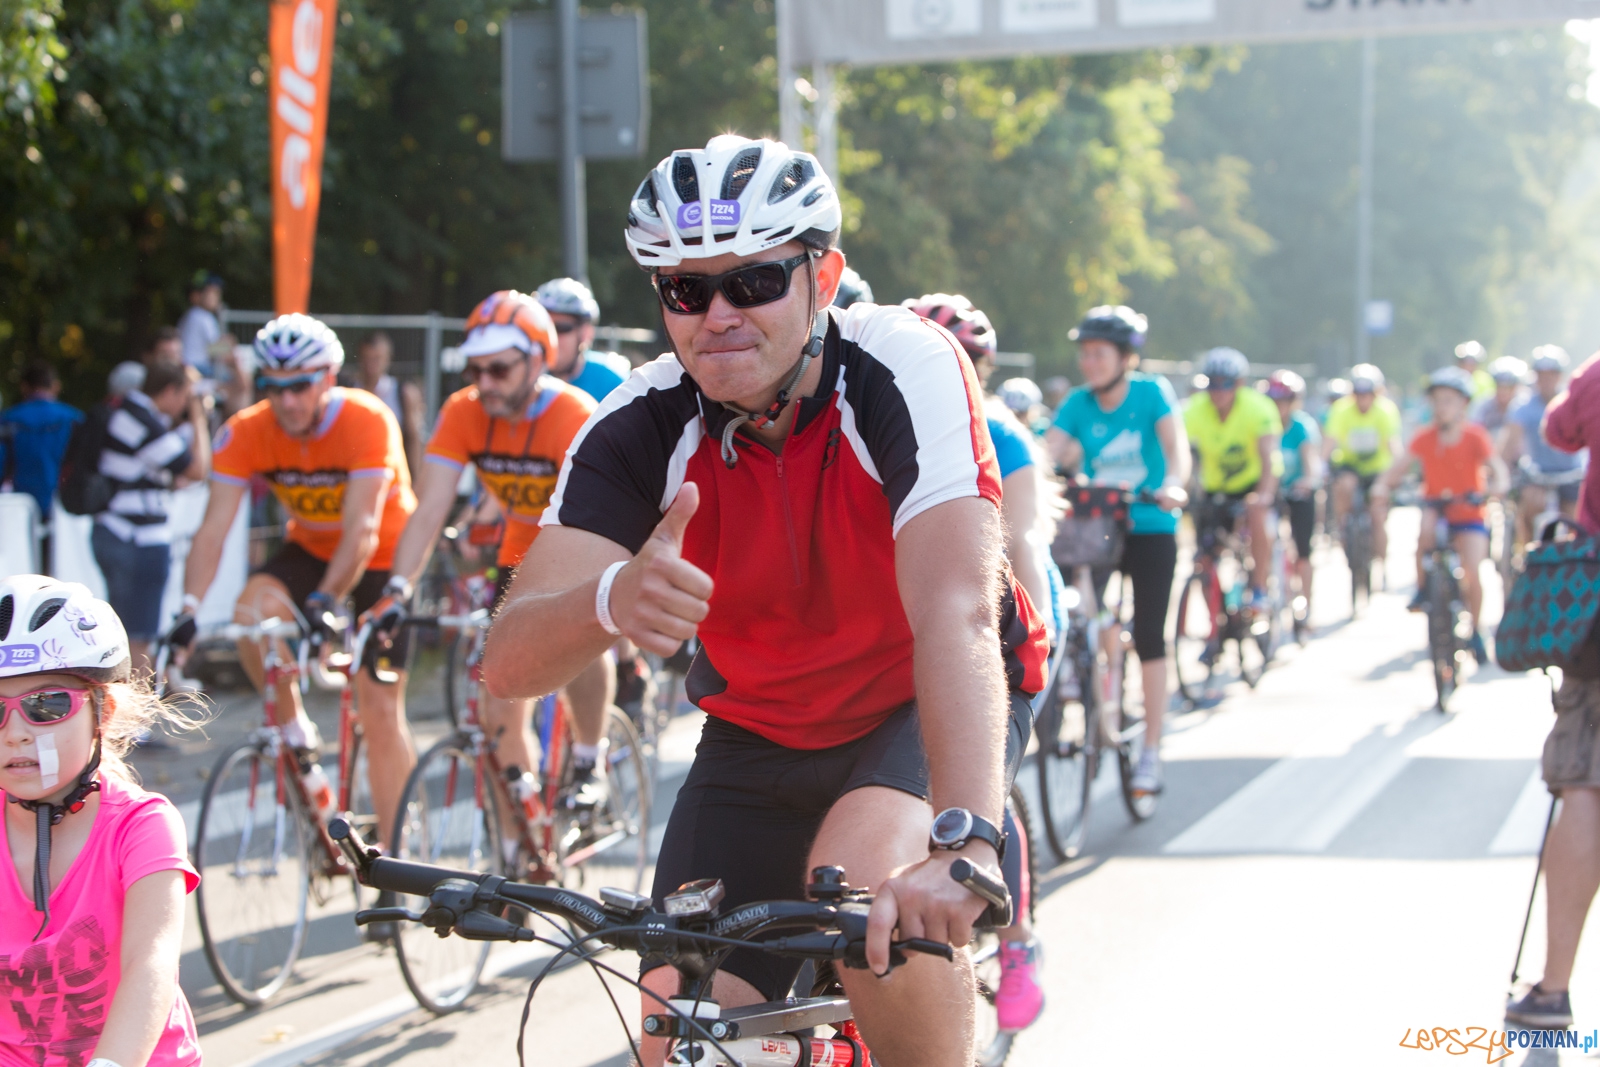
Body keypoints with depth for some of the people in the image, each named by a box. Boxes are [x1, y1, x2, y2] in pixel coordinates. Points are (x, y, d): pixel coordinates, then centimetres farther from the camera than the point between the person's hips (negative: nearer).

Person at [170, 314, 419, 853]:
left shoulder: (367, 421, -29)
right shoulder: (246, 433, -18)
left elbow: (361, 527, -36)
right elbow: (214, 527, -23)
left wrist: (326, 600, -49)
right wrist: (189, 607, -36)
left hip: (382, 558, -3)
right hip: (310, 548, 3)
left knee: (381, 708, -8)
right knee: (251, 615, -29)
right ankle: (295, 731, -6)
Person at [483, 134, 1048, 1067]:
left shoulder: (905, 370, -28)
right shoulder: (640, 428, -19)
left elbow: (956, 614, -41)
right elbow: (509, 664, -28)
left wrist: (963, 842, -56)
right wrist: (614, 599, -52)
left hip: (931, 704, -3)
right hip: (763, 735, 3)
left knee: (864, 878, -35)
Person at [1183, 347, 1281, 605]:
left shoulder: (1258, 407, -25)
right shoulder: (1196, 409, -19)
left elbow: (1268, 456, -35)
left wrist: (1265, 494, -51)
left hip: (1254, 480, -2)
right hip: (1216, 487, 2)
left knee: (1256, 515, -33)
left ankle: (1259, 589, -19)